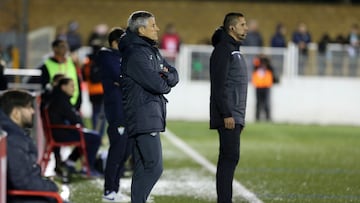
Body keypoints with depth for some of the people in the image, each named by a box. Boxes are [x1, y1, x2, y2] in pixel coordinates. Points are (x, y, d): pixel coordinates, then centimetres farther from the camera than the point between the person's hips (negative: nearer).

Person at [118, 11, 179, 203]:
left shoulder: (152, 51, 18)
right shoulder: (135, 54, -14)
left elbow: (174, 76, 13)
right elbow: (157, 84, -20)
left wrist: (167, 75, -9)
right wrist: (166, 83, 2)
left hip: (151, 117, 10)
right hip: (144, 118, -10)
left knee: (143, 169, 11)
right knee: (154, 167, -14)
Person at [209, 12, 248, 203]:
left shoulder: (234, 50, 20)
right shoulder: (223, 50, -11)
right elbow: (218, 86, -18)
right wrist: (226, 115, -22)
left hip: (235, 116, 10)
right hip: (228, 116, -10)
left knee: (229, 158, 8)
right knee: (230, 157, -12)